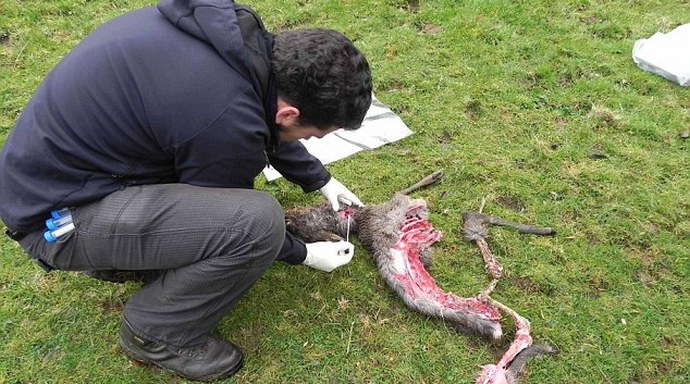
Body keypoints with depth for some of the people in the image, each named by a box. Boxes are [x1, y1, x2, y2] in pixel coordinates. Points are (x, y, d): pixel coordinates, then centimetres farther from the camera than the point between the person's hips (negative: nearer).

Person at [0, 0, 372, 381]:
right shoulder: (227, 120, -31)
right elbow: (238, 220, -10)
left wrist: (321, 180, 18)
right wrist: (304, 254, 5)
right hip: (56, 211, -9)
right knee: (259, 221, -24)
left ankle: (126, 254, 17)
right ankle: (155, 332, 1)